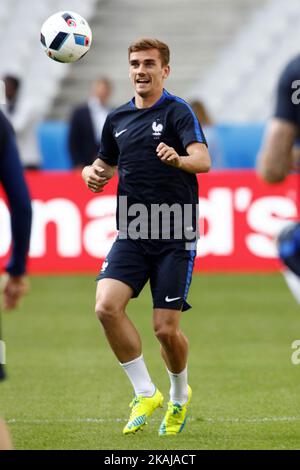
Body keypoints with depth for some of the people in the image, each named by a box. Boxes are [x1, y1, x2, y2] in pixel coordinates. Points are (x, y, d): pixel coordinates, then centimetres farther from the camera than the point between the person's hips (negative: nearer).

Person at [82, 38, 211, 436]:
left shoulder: (177, 112, -7)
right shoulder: (117, 119, 11)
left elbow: (203, 160, -22)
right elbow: (106, 164, 27)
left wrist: (179, 159, -44)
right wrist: (94, 173, 3)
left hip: (175, 236, -5)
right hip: (131, 234, 5)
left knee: (166, 328, -6)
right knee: (107, 306, -18)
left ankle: (180, 395, 25)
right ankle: (145, 393, -3)